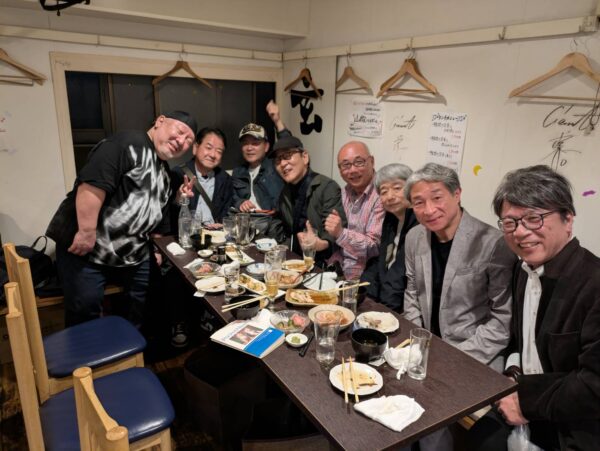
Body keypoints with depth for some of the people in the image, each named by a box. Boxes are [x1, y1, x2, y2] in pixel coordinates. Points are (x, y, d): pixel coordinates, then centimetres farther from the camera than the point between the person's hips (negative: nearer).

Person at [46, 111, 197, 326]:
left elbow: (159, 218, 19)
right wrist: (87, 232, -29)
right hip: (84, 246, -8)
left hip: (132, 253, 9)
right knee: (85, 307, -4)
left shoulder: (165, 173, 14)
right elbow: (92, 185, -27)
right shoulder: (129, 144, -15)